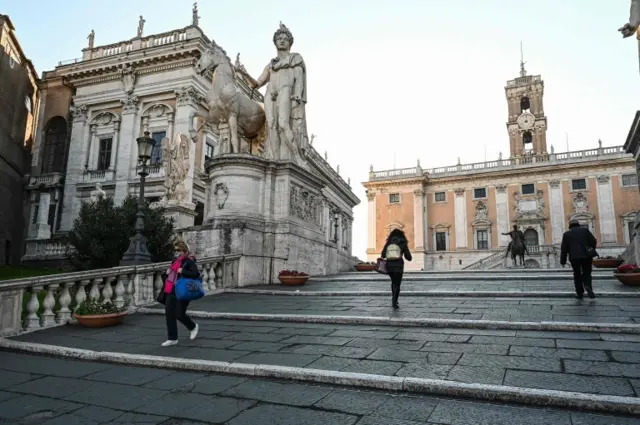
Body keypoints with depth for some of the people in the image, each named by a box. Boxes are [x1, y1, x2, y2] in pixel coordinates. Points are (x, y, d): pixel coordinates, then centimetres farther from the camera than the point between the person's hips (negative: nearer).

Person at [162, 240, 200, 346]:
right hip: (171, 292, 8)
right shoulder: (176, 260, 14)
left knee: (179, 314, -5)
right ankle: (172, 339, 15)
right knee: (169, 314, 5)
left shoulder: (189, 261, -12)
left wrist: (182, 271, -26)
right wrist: (169, 272, 13)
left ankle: (193, 327, 26)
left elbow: (196, 274, -25)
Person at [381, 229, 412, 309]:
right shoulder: (403, 243, 4)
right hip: (398, 266, -3)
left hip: (389, 265, 3)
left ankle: (393, 298, 23)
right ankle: (394, 302, -2)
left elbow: (382, 256, 1)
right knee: (397, 284, 8)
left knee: (393, 281, 27)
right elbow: (408, 257, 1)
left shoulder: (388, 243, 10)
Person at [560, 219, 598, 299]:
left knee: (577, 275, 12)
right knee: (587, 273, 10)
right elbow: (594, 241, 2)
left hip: (574, 257, 0)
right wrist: (591, 250, 19)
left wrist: (563, 261, 7)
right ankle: (587, 286, -19)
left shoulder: (567, 234, 8)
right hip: (586, 255, 0)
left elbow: (564, 249, 4)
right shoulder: (585, 230, 8)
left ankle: (580, 293, 12)